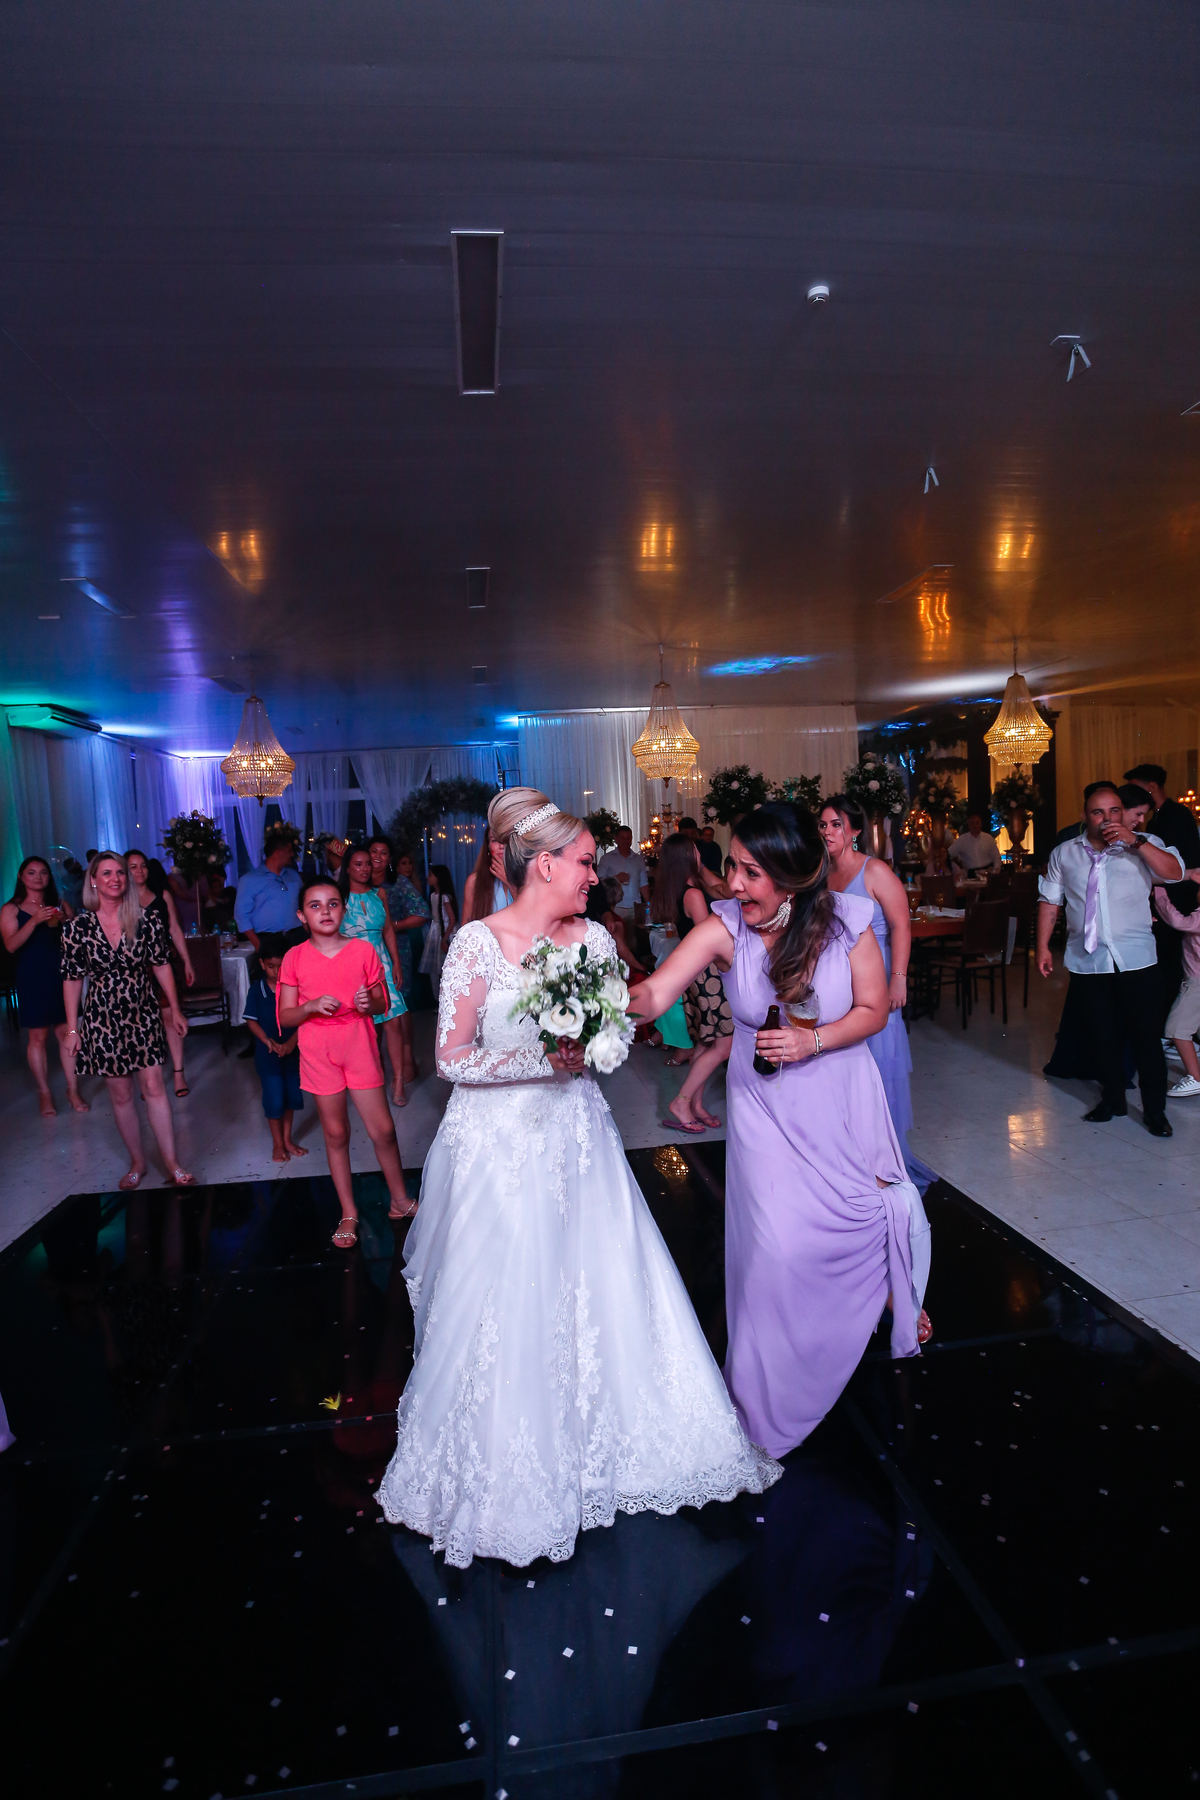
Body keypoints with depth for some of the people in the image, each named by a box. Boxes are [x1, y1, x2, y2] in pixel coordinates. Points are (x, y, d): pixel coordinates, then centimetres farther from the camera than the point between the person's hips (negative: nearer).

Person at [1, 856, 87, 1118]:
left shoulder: (60, 905, 11)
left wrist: (62, 922, -9)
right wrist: (35, 920, -22)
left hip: (61, 975, 2)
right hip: (32, 980, -2)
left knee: (66, 1032, 1)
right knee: (38, 1037, 2)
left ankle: (73, 1089, 8)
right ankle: (44, 1093, 13)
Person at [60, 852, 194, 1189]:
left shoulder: (147, 921, -5)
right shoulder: (77, 928, -6)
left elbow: (161, 965, 3)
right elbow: (72, 979, -1)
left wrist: (174, 1010, 6)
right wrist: (72, 1028, 0)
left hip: (142, 1015, 0)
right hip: (103, 1019, 0)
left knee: (154, 1088, -2)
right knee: (120, 1094, 8)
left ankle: (173, 1165, 4)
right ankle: (137, 1162, 24)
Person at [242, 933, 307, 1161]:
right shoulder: (256, 990, -8)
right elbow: (252, 1020, -6)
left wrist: (291, 1042, -20)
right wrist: (269, 1042, -19)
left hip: (292, 1052, 2)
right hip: (267, 1054, -2)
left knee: (292, 1096, 12)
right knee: (274, 1099, 3)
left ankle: (287, 1138, 29)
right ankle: (278, 1144, 19)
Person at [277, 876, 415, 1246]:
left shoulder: (363, 950, -1)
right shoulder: (295, 958, -3)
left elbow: (383, 1004, 6)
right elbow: (285, 1016, -1)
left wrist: (369, 1003, -17)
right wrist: (312, 1006, -20)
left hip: (360, 1045, 0)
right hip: (318, 1051, 0)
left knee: (383, 1130, 2)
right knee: (335, 1133, 10)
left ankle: (400, 1201, 24)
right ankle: (349, 1214, 25)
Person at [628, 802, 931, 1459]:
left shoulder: (848, 922, -17)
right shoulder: (724, 927, -20)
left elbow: (873, 1009, -7)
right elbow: (654, 993, -29)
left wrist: (812, 1042, -23)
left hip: (840, 1097, 1)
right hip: (764, 1106, -1)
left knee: (871, 1212, 16)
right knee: (777, 1243, -1)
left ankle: (898, 1303, 55)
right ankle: (774, 1395, 27)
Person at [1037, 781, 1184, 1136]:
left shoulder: (1144, 846, 2)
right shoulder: (1063, 854, 8)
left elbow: (1175, 871, -15)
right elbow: (1049, 902, 8)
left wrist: (1136, 841, -22)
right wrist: (1043, 946, 3)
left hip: (1135, 959, -2)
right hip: (1086, 961, 2)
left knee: (1146, 1034, 1)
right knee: (1100, 1035, 11)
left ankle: (1155, 1110, 13)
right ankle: (1113, 1099, 27)